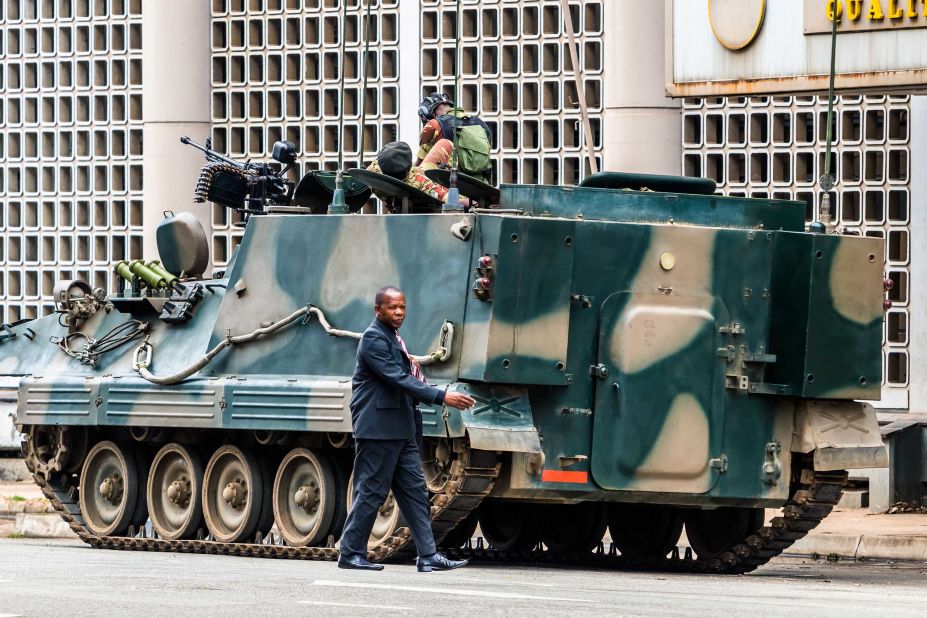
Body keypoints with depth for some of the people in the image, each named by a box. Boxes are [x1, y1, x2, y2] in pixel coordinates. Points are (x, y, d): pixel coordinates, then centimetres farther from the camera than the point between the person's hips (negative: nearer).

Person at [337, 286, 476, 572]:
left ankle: (428, 556, 4)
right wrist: (441, 397, -27)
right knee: (371, 492, -4)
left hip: (402, 430, 9)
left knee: (415, 491, 5)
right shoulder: (374, 339, -12)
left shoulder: (393, 338, 19)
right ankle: (351, 553, 4)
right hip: (378, 428, -9)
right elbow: (397, 378, -22)